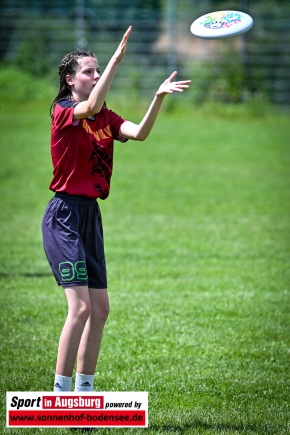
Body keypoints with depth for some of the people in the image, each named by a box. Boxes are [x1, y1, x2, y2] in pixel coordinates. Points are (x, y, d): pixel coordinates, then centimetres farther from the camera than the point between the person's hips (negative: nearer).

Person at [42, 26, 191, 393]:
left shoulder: (105, 118, 11)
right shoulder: (63, 111, -9)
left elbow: (139, 132, -7)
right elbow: (91, 106, -32)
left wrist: (159, 96, -21)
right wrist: (117, 59, -35)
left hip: (90, 215, 8)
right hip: (64, 215, -8)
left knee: (100, 308, 8)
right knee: (80, 307, -16)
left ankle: (84, 390, 16)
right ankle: (60, 393, -11)